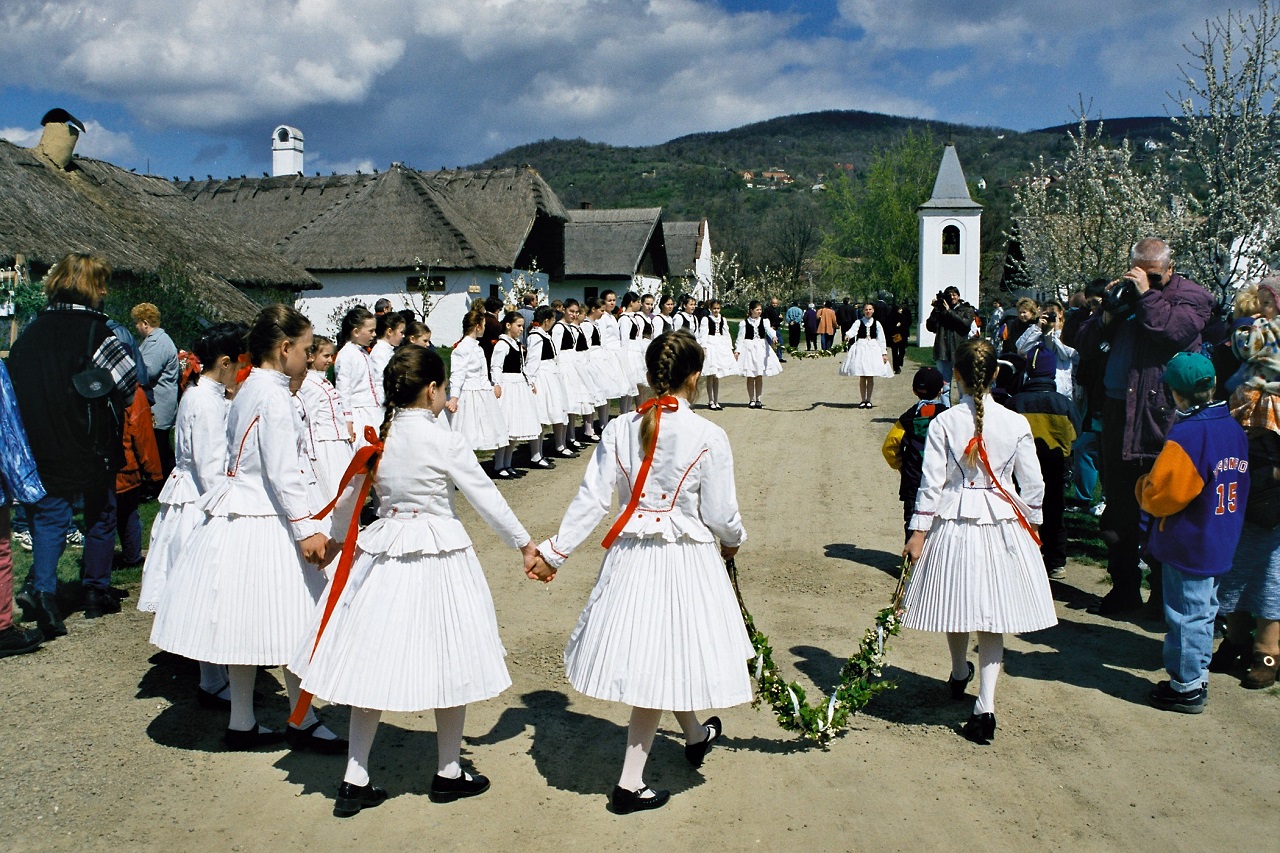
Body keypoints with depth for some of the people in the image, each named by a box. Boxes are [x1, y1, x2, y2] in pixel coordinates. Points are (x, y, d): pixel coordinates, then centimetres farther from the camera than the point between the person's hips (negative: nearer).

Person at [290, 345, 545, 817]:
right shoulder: (445, 441, -13)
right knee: (448, 664, 10)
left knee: (373, 663, 10)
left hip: (382, 549, 5)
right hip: (439, 554, -5)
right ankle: (448, 774, 23)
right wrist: (525, 544, 4)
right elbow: (486, 498, -7)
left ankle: (354, 782, 15)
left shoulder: (376, 437, 2)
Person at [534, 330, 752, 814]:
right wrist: (732, 541, 14)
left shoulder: (619, 430, -4)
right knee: (665, 662, 9)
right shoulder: (709, 438, -13)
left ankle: (696, 736, 45)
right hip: (688, 560, -4)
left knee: (657, 658, 21)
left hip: (631, 557, 4)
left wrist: (555, 550, 4)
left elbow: (592, 499, -4)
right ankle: (630, 783, 18)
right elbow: (721, 515, -8)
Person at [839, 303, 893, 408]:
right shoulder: (859, 322, 3)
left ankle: (868, 400, 11)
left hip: (873, 348, 1)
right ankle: (863, 400, 9)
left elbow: (881, 339, 7)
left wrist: (884, 353, 1)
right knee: (862, 377, 1)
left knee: (871, 377, 2)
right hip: (861, 348, -1)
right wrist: (847, 335, -40)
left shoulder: (876, 324, 7)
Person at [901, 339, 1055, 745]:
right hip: (1002, 526, 1)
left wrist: (918, 533, -2)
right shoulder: (1016, 424, -5)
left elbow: (931, 483, -8)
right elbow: (1032, 484, 1)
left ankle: (959, 675, 43)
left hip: (953, 524, 0)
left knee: (957, 603, 18)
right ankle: (984, 706, -1)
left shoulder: (943, 422, -9)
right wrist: (1030, 526, 16)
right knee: (993, 616, 7)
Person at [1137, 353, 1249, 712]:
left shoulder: (1186, 435, -23)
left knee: (1186, 615, 3)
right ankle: (1198, 676, 29)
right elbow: (1241, 484, 15)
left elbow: (1160, 496, -21)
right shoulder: (1235, 428, 2)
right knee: (1204, 611, 18)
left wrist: (1144, 484, -1)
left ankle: (1186, 687, 12)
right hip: (1221, 544, 8)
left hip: (1188, 545, -8)